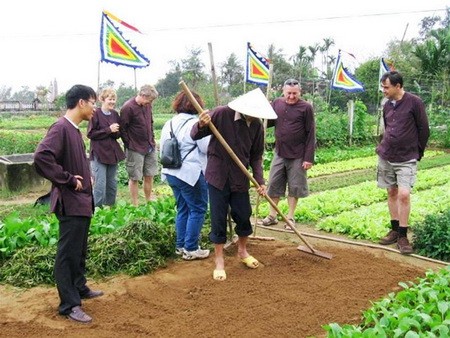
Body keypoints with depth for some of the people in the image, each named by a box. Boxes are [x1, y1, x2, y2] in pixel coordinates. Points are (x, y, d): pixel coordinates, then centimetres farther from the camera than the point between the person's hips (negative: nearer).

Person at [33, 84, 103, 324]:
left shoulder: (74, 129, 11)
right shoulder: (61, 128, -18)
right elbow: (41, 158, -30)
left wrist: (86, 178, 7)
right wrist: (69, 180, -22)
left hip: (82, 201, 10)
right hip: (70, 202, -10)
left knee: (80, 250, 20)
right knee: (68, 252, 0)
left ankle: (80, 288, 36)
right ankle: (69, 304, 9)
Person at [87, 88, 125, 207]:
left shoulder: (115, 114, 8)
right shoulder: (96, 114, -9)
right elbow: (90, 134, -12)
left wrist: (116, 132, -9)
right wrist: (108, 130, -16)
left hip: (113, 153, 6)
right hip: (99, 153, -6)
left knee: (112, 183, 13)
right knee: (100, 184, -6)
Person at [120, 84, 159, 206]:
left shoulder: (147, 105, 5)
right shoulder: (128, 108, -16)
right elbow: (122, 129, -12)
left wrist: (152, 140, 12)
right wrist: (130, 145, -9)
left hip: (150, 147, 7)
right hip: (135, 149, -6)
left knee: (149, 175, 12)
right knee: (134, 178, 3)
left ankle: (149, 201, 25)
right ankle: (135, 205, 13)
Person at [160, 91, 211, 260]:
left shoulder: (169, 123, 12)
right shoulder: (195, 123, -14)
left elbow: (162, 149, 19)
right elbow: (207, 148, -13)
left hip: (171, 172, 8)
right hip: (191, 174, -8)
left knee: (183, 209, 17)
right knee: (197, 209, 2)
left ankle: (180, 246, 23)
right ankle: (191, 249, 5)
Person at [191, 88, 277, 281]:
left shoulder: (257, 125, -5)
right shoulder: (221, 114, -15)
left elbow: (256, 156, 4)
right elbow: (194, 136, -10)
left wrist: (260, 181, -6)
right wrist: (201, 125, -32)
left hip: (240, 178, 3)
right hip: (218, 176, -3)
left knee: (244, 216, 12)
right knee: (218, 219, 3)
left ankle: (242, 251, 37)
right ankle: (219, 261, 19)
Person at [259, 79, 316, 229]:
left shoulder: (306, 107, -10)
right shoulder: (277, 103, 2)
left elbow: (311, 134, -9)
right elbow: (269, 121, 11)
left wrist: (309, 158, -12)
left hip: (297, 156, -4)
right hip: (279, 154, 4)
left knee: (294, 187, 7)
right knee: (274, 185, 9)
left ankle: (290, 217, 21)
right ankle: (272, 216, 23)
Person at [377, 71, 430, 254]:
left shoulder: (414, 102, -9)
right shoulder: (387, 105, 7)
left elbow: (424, 129, -5)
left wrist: (417, 153, 1)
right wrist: (384, 147, 13)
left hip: (406, 159, -5)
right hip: (386, 157, 6)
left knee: (403, 194, -12)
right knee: (391, 193, 10)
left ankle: (403, 236, -1)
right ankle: (395, 230, 20)